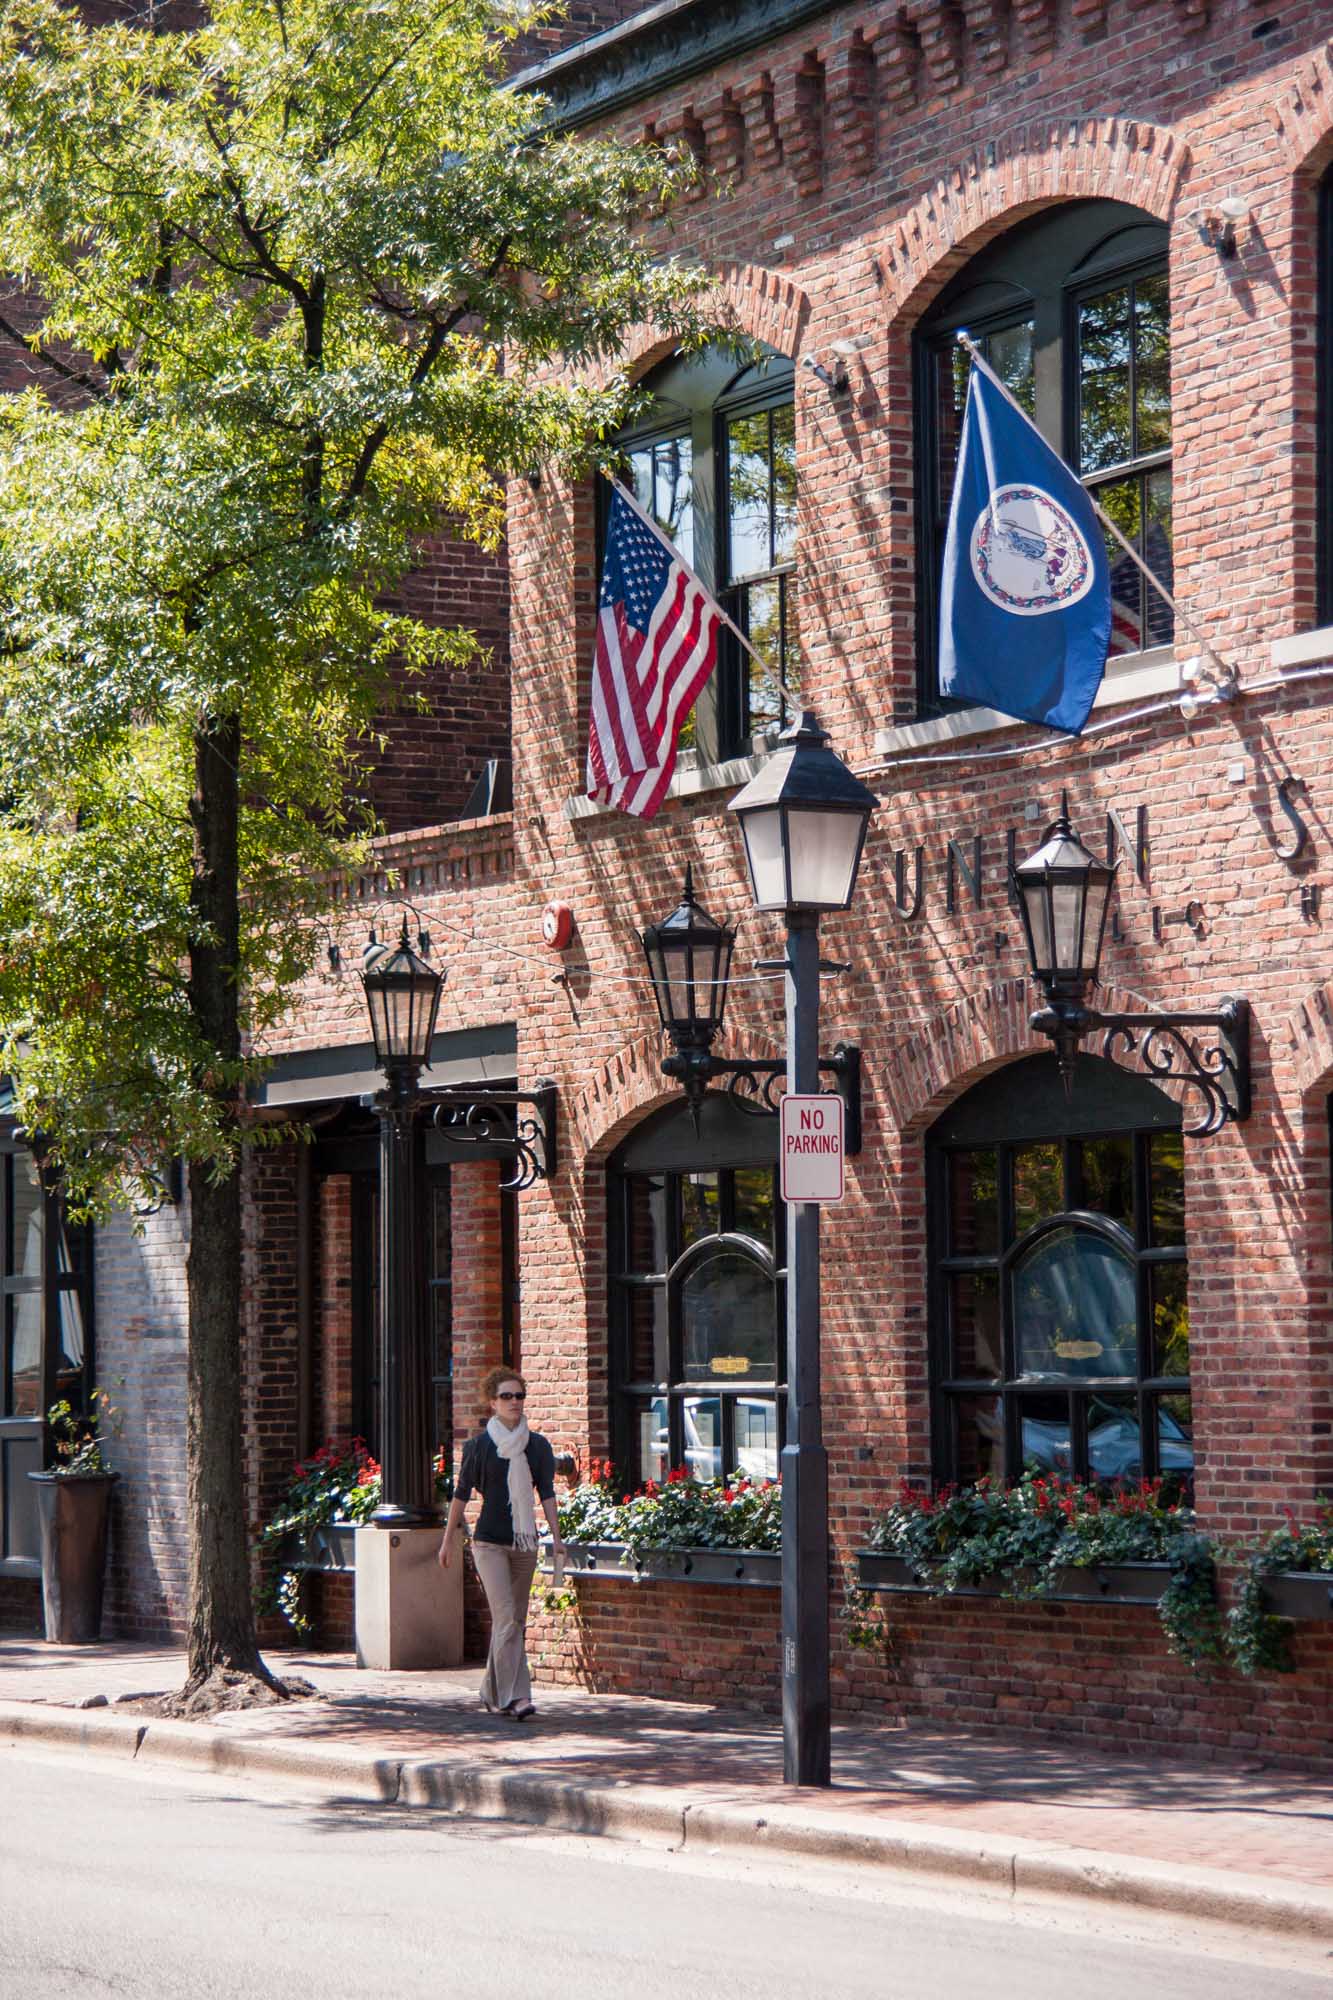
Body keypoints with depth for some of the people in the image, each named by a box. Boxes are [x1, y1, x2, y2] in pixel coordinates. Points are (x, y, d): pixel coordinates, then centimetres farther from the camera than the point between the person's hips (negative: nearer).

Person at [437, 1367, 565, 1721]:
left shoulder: (537, 1446, 6)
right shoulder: (479, 1446, -2)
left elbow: (546, 1493, 7)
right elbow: (462, 1493, 5)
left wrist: (556, 1538, 0)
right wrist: (449, 1539, 8)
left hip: (524, 1543, 4)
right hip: (489, 1542, -4)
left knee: (513, 1621, 8)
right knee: (506, 1618, -14)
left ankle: (493, 1694, 22)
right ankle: (515, 1696, -18)